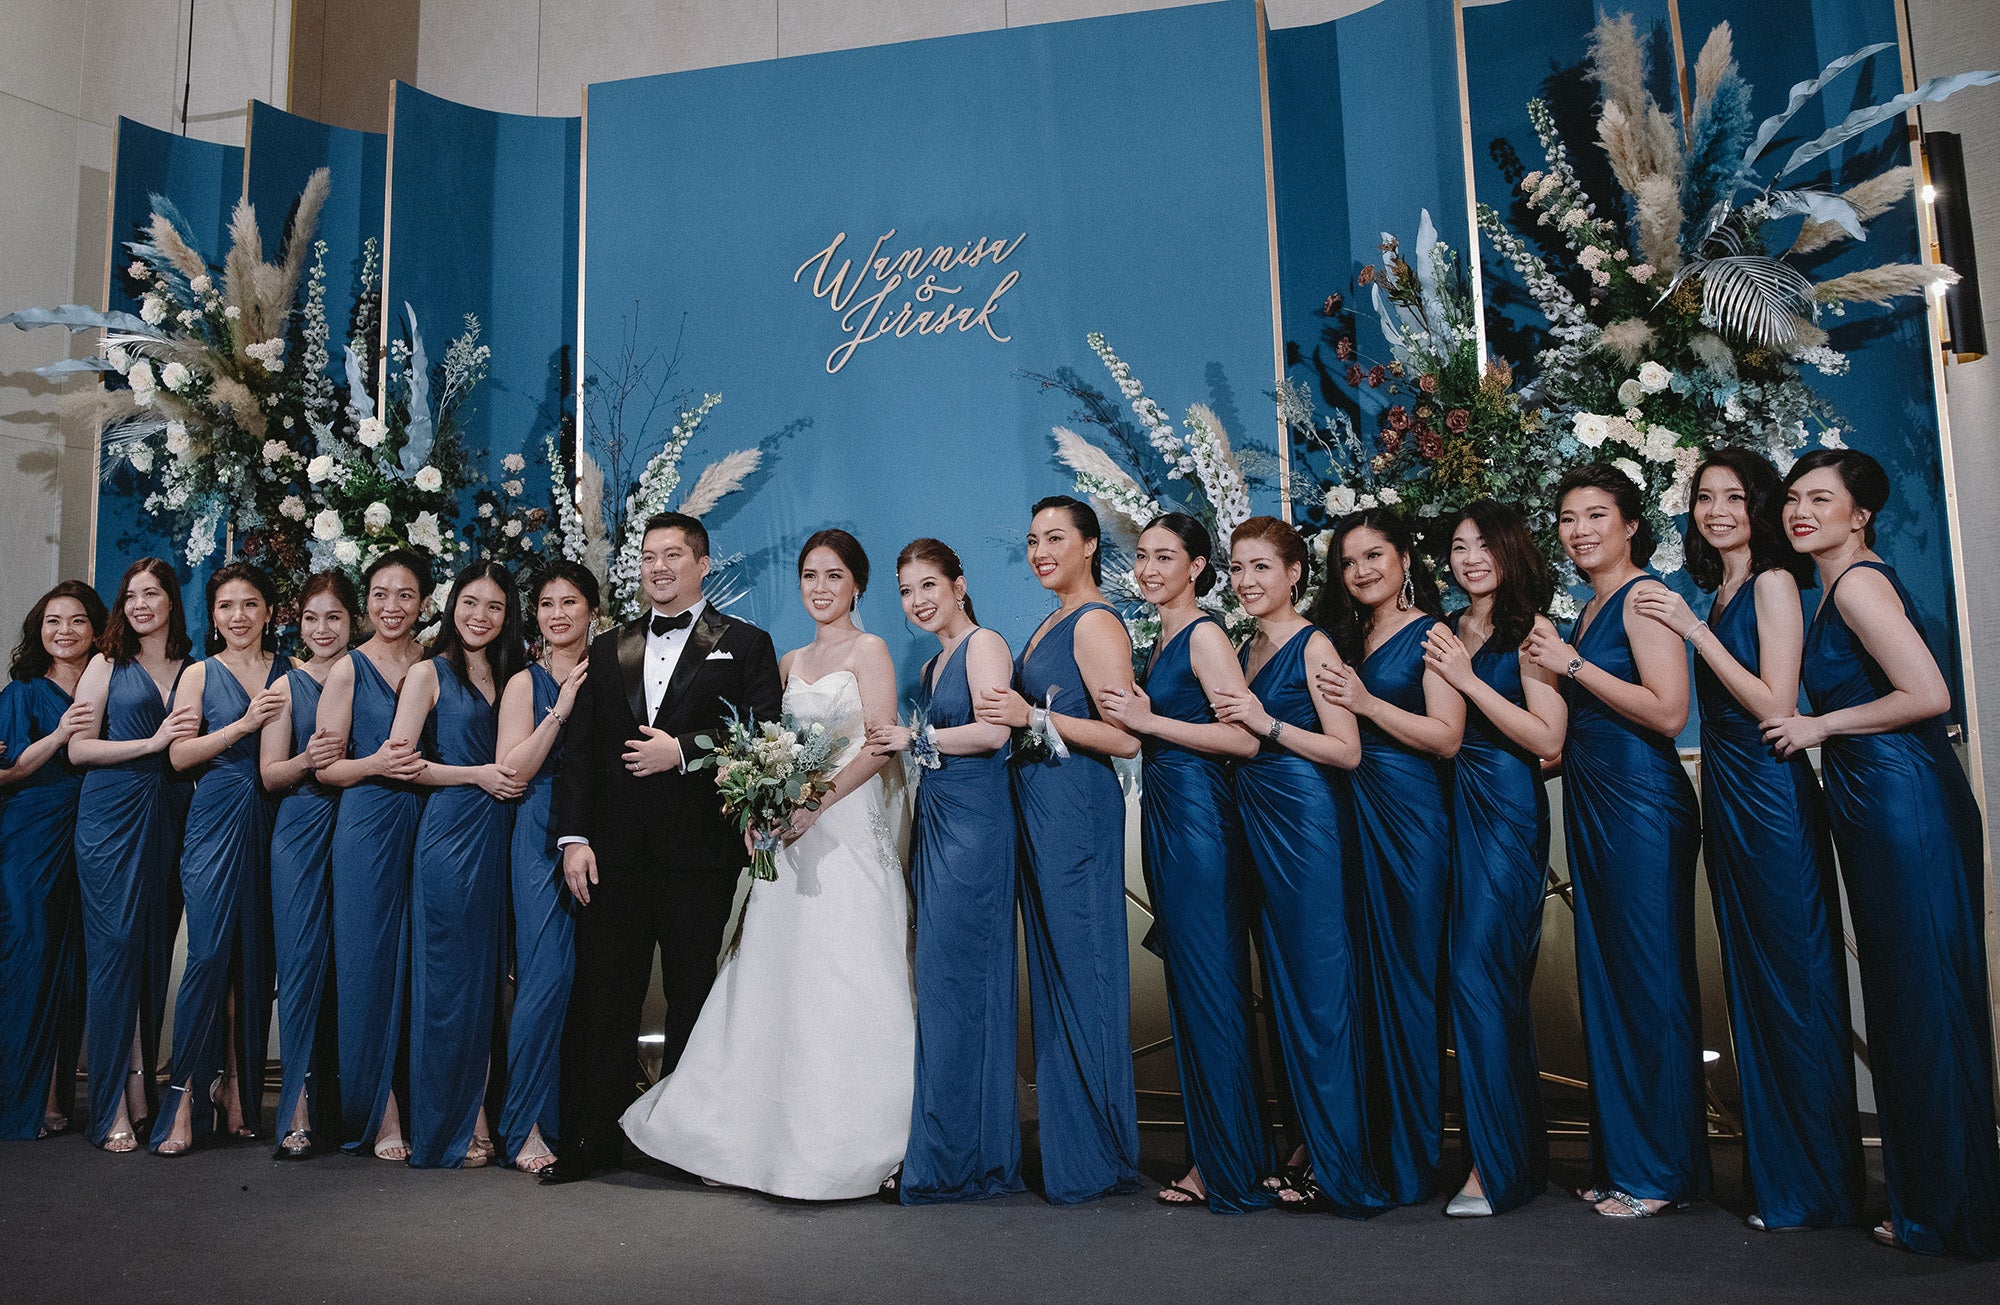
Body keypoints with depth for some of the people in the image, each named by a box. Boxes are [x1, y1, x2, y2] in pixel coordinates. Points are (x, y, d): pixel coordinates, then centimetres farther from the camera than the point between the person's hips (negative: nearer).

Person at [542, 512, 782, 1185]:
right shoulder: (608, 650, 16)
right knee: (602, 998, 5)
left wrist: (683, 749, -14)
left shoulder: (745, 644, 5)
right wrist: (573, 837, 1)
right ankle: (593, 1137, 16)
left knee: (693, 999, 6)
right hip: (614, 851, 3)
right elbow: (578, 749, 11)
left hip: (699, 852, -3)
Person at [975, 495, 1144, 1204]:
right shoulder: (1053, 623, 17)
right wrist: (1006, 714, 12)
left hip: (1075, 805, -10)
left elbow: (1124, 738, -18)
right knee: (1052, 971, 13)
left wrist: (1033, 717, -18)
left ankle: (1093, 1155, 10)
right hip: (1038, 805, 10)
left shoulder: (1096, 623, -11)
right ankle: (1064, 1142, 24)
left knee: (1081, 971, -2)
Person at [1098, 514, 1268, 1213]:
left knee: (1211, 988, -2)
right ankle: (1210, 1154, 22)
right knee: (1187, 988, 12)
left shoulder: (1204, 635, -9)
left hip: (1199, 815, -9)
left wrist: (1149, 720, -16)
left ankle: (1230, 1165, 9)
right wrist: (1133, 715, 8)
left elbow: (1243, 738, -18)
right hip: (1163, 815, 9)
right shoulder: (1161, 638, 17)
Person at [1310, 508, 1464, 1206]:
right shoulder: (1349, 639, 17)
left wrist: (1366, 702, -16)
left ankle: (1411, 1159, 8)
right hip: (1355, 815, 7)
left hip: (1412, 816, -6)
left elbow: (1447, 735, -11)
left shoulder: (1428, 633, -2)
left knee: (1408, 976, -2)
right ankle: (1364, 1143, 17)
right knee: (1360, 976, 7)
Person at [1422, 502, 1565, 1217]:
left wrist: (1467, 679, -15)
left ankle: (1498, 1163, 2)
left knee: (1479, 968, -10)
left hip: (1509, 810, -6)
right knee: (1499, 980, 10)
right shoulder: (1447, 633, 14)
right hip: (1453, 805, 6)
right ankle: (1522, 1149, 21)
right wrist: (1438, 671, 1)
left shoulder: (1530, 631, -4)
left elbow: (1549, 738, -13)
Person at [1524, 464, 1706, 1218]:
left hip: (1642, 802, -9)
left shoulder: (1643, 596, -8)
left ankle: (1663, 1171, 10)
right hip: (1591, 803, 9)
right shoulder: (1589, 610, 17)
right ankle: (1621, 1159, 22)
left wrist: (1572, 665, -16)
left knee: (1650, 980, -2)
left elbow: (1668, 711, -19)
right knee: (1605, 979, 12)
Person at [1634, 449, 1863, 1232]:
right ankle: (1776, 1174, 23)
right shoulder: (1717, 595, 16)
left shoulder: (1773, 582, -7)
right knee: (1753, 984, 12)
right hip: (1725, 795, 9)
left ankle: (1818, 1188, 10)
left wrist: (1692, 630, -17)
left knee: (1794, 982, -1)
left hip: (1770, 797, -9)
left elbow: (1775, 705, -16)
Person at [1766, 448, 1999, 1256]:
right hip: (1876, 807, 10)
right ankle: (1926, 1199, 24)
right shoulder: (1835, 590, 17)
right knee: (1903, 1000, 14)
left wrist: (1821, 724, -9)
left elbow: (1927, 695, -19)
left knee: (1924, 1001, -2)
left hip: (1904, 802, -10)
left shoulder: (1858, 582, -11)